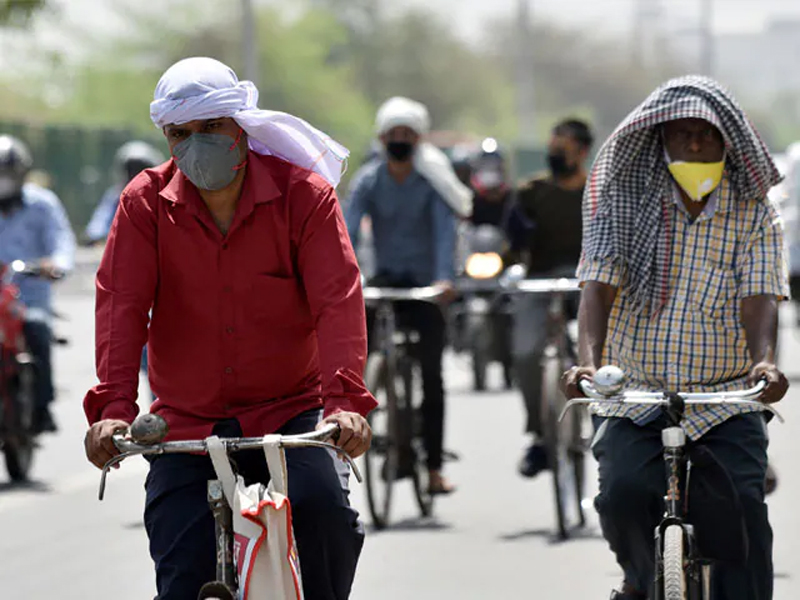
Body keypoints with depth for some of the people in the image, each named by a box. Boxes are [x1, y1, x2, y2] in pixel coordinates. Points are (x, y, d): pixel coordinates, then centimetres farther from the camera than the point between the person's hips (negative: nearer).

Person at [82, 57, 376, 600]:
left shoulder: (304, 193, -5)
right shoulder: (146, 203, 0)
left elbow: (338, 299, -15)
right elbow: (121, 305, -10)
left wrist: (346, 398, -30)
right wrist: (113, 406, -25)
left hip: (291, 411, -1)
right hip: (187, 426, 1)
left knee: (320, 504, -29)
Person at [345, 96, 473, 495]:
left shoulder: (433, 180, -7)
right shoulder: (368, 181, -2)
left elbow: (444, 230, -18)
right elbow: (348, 231, -13)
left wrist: (444, 278, -35)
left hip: (425, 285, -2)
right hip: (384, 282, 2)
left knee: (431, 374, -3)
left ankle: (434, 467, 1)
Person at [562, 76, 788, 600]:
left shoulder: (755, 213, 7)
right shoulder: (624, 203, 6)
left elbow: (759, 296, -5)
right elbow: (600, 285, -4)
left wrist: (764, 361, -26)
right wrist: (589, 360, -22)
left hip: (726, 400, 0)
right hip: (636, 397, 0)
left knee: (741, 506, -20)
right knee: (623, 492, -23)